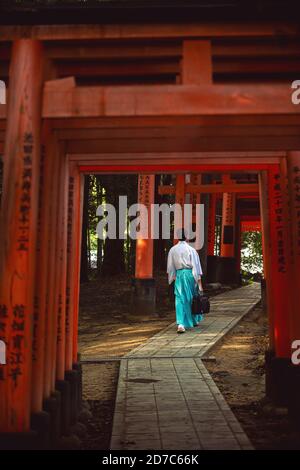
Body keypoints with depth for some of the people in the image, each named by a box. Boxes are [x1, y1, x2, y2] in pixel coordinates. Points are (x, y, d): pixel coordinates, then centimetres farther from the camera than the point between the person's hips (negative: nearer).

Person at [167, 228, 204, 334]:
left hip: (179, 275, 2)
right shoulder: (191, 249, -8)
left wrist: (172, 278, 23)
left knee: (180, 299, 0)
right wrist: (200, 284, -5)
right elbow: (196, 266, -8)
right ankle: (195, 320, 35)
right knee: (193, 298, 17)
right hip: (190, 274, -1)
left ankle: (180, 324, -16)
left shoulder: (173, 250, 1)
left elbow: (170, 267, 8)